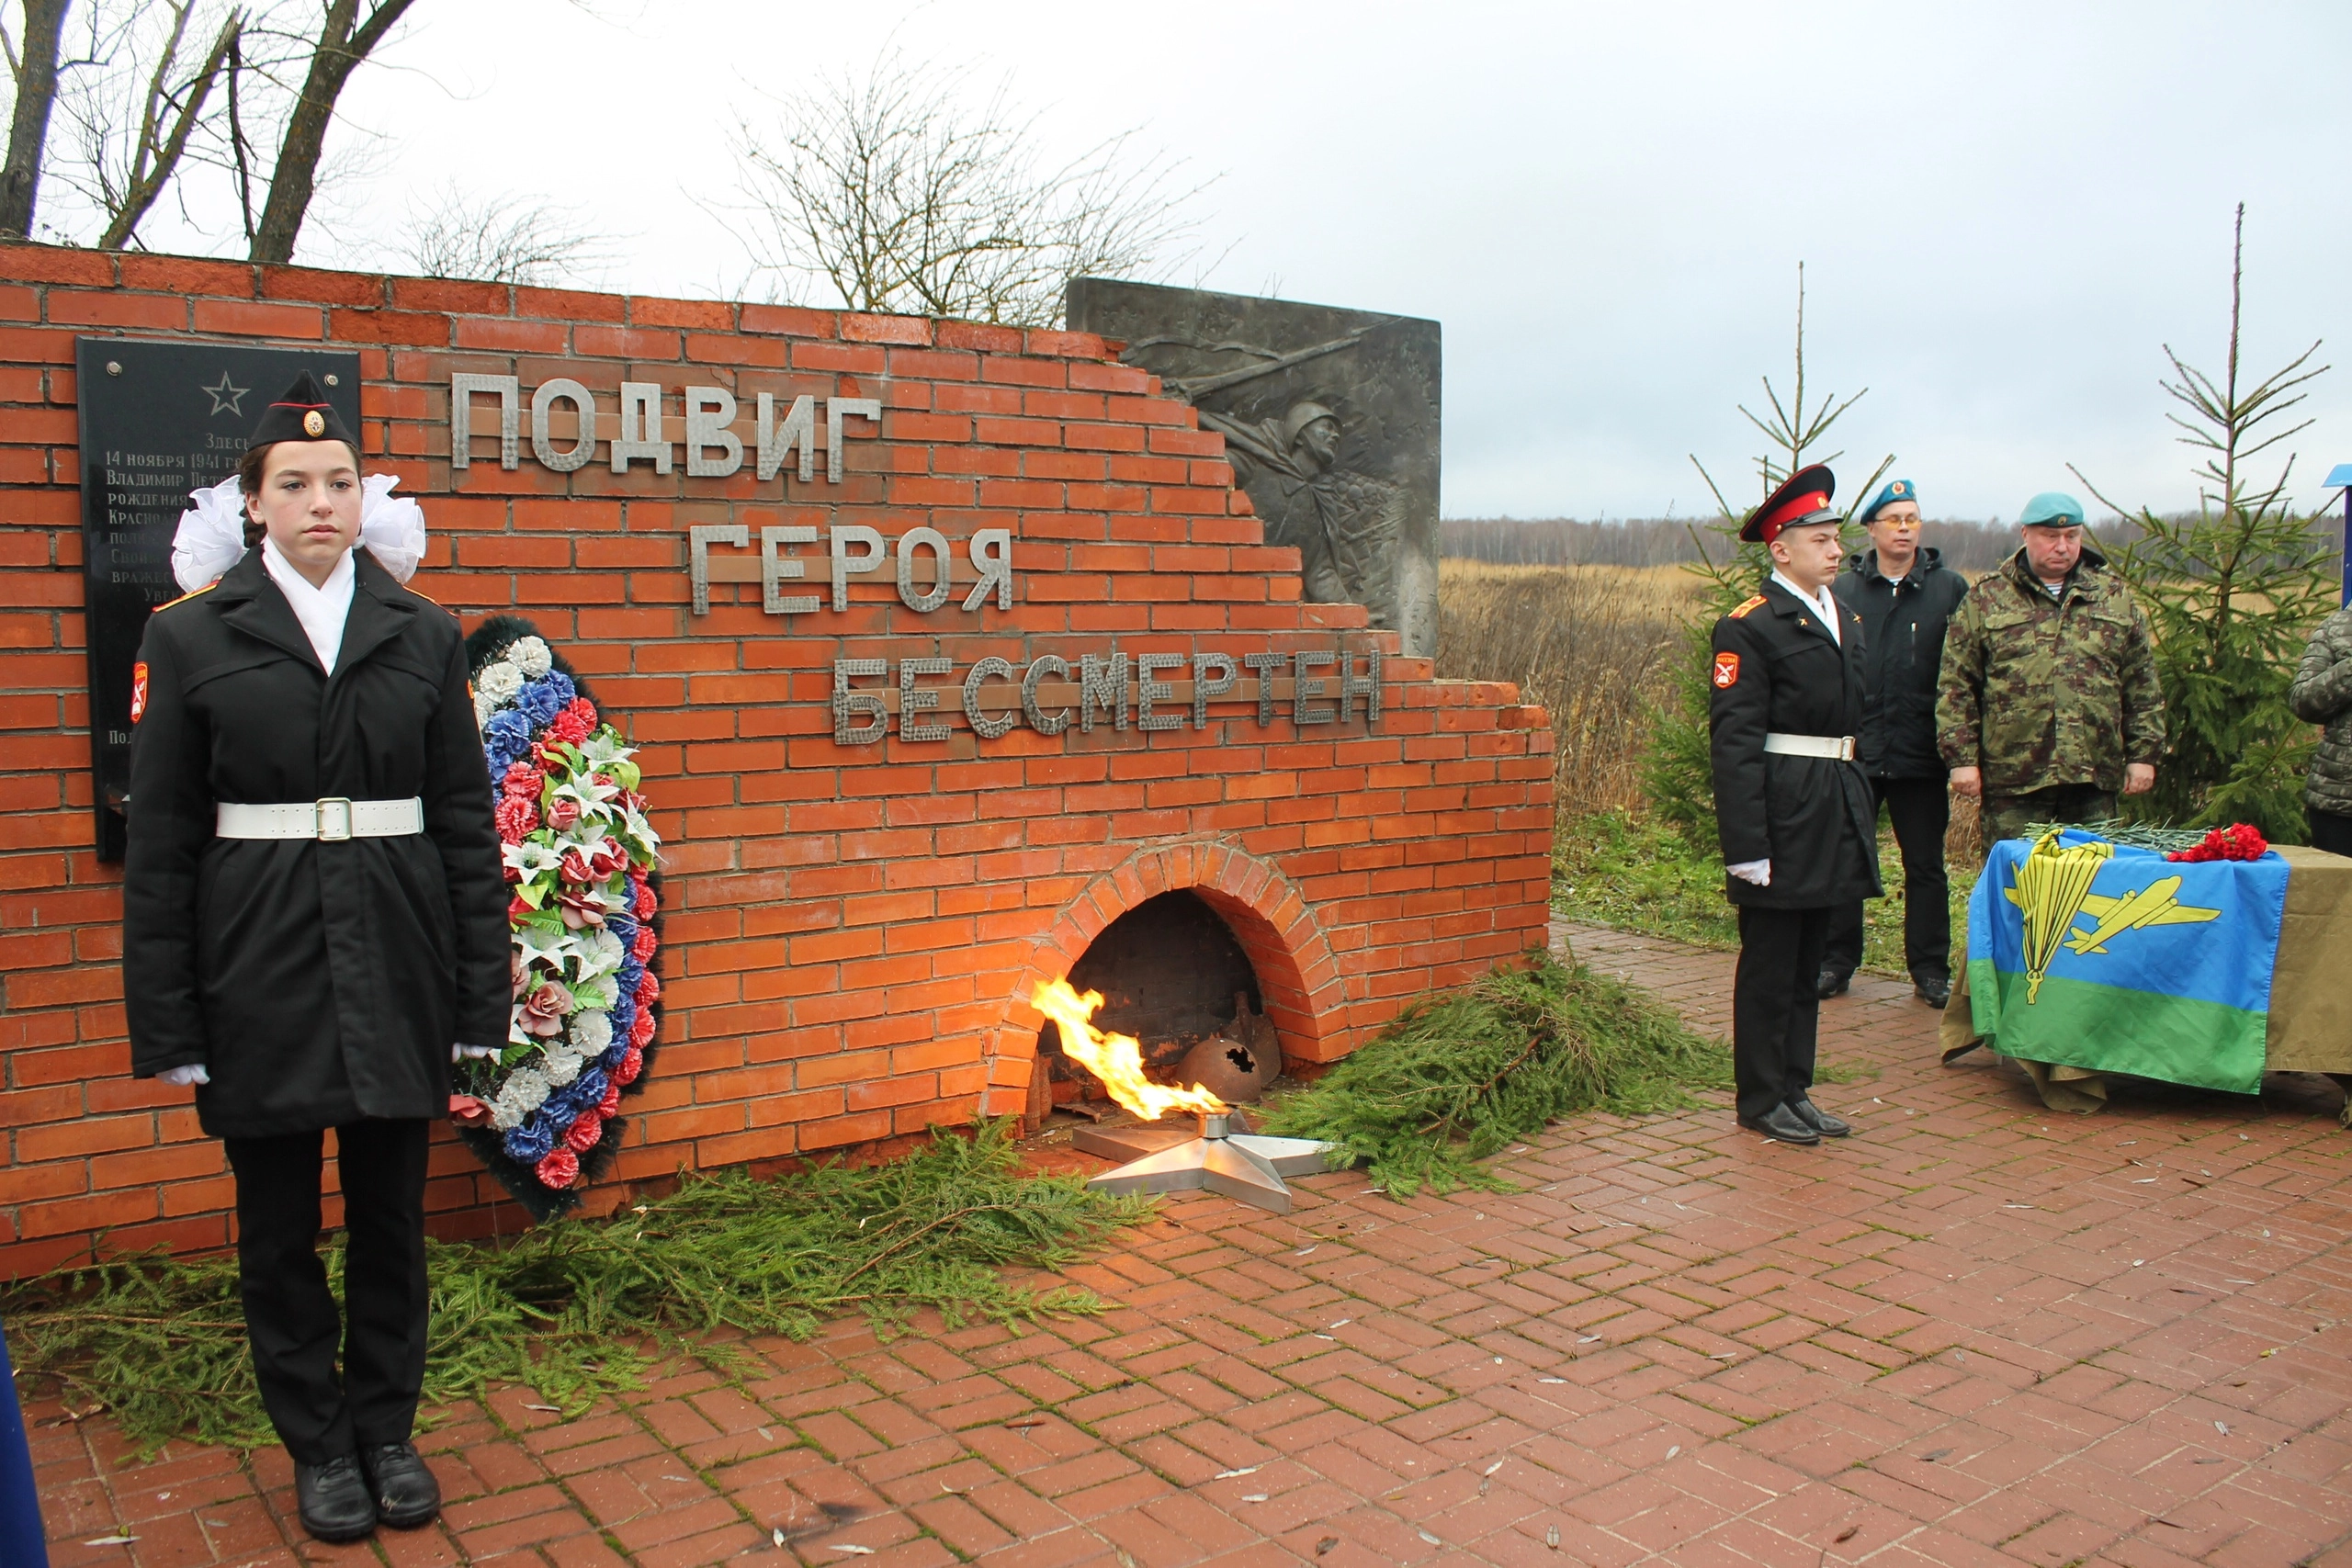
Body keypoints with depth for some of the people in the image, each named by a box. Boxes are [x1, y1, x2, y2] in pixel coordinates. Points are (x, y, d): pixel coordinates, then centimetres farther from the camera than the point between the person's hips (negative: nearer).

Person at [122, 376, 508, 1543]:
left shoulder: (424, 635, 4)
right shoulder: (191, 637, 0)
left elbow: (466, 821, 4)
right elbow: (159, 843, 0)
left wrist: (482, 991, 0)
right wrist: (165, 1019, -3)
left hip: (396, 961, 1)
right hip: (259, 968, -1)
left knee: (390, 1212, 11)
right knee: (278, 1224, 10)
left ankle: (387, 1428, 29)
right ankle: (318, 1444, 28)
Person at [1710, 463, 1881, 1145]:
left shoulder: (1844, 619, 14)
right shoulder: (1749, 627, -12)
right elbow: (1734, 739, -17)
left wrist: (1860, 808, 15)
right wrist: (1746, 845, -21)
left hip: (1835, 808, 8)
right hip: (1782, 810, -8)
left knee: (1809, 962, 15)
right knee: (1769, 965, 3)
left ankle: (1795, 1088, 26)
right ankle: (1761, 1099, 14)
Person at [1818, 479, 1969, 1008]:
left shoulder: (1950, 589, 1)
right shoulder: (1843, 591, 3)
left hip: (1921, 754, 0)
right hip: (1854, 752, 0)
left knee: (1926, 866, 9)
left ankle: (1931, 970, 20)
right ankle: (1836, 962, 20)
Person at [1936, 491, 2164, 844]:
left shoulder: (2115, 596, 13)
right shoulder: (1986, 598, 5)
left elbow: (2142, 686, 13)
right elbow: (1956, 685, 1)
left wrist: (2143, 755, 7)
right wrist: (1962, 758, -6)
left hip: (2094, 776, 3)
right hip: (2012, 778, -3)